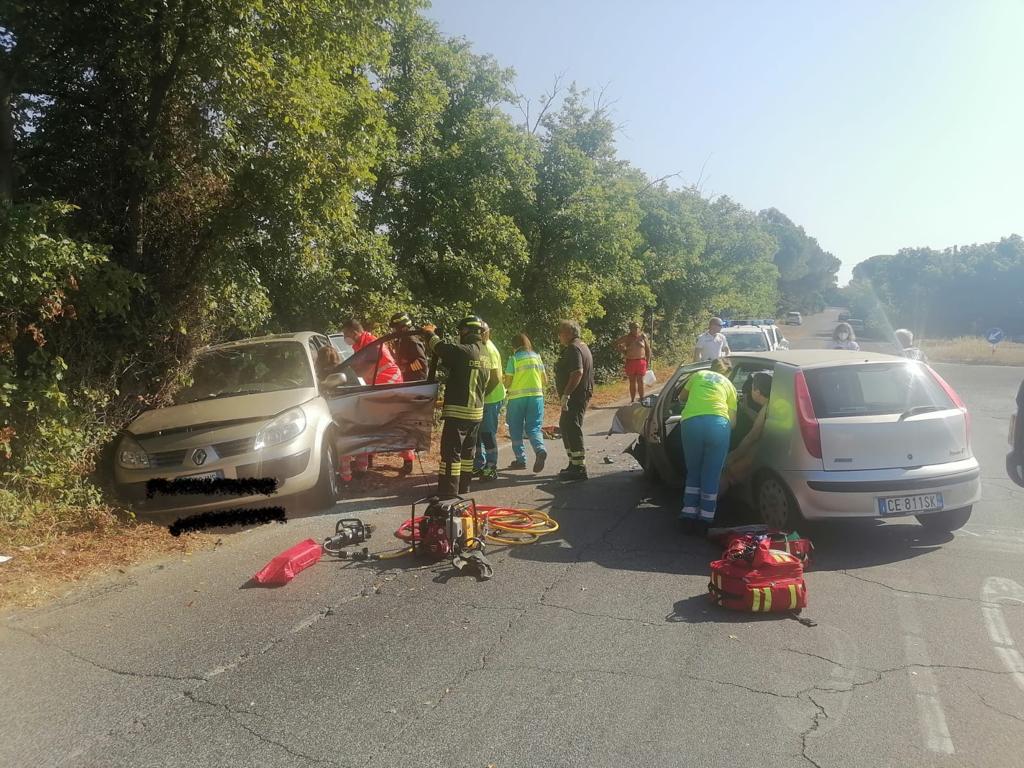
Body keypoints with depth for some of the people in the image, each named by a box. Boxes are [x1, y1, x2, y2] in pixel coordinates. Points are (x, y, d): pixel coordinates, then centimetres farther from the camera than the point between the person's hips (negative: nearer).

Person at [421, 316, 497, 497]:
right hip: (477, 411, 9)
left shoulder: (464, 351, -17)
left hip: (458, 411, -9)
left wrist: (430, 333, 7)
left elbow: (439, 347, -10)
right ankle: (464, 487, 26)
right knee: (467, 450, 17)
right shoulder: (485, 353, 9)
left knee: (451, 452, -4)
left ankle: (448, 491, -2)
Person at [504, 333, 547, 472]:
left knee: (516, 429, 10)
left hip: (517, 397, -3)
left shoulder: (513, 358, -6)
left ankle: (521, 459, 11)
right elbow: (545, 381, 9)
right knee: (534, 427, 6)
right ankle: (540, 449, -20)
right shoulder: (537, 357, 6)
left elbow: (508, 382, -9)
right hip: (536, 396, 3)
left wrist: (507, 386, 14)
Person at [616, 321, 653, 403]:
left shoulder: (643, 336, 3)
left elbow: (648, 349, 8)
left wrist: (648, 361, 3)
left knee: (640, 381, -3)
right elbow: (617, 344, 13)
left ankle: (642, 399, 6)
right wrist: (624, 351, 4)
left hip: (641, 361, -1)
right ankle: (632, 400, 13)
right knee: (632, 382, 6)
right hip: (630, 362, 1)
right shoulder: (627, 338, 3)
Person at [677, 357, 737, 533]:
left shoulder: (698, 375, 27)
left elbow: (681, 397, 42)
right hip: (718, 424, -1)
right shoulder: (729, 385, 23)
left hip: (690, 423, 1)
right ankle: (705, 517, 14)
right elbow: (733, 421, 18)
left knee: (693, 472, 19)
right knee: (711, 474, 11)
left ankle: (689, 513, 17)